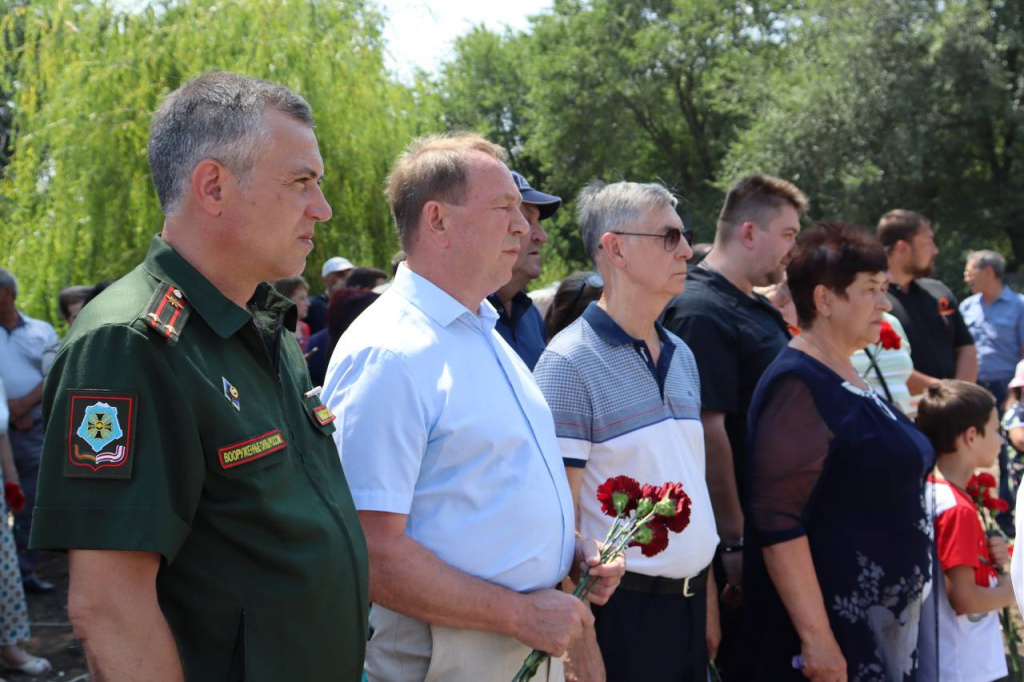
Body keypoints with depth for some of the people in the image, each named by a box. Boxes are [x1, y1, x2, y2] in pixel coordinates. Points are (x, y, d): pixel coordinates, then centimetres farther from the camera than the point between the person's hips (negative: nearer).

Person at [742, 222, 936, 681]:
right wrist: (815, 637, -25)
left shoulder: (849, 379, 11)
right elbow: (778, 522, -23)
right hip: (836, 628, -9)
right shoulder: (800, 386, -17)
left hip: (887, 620, 9)